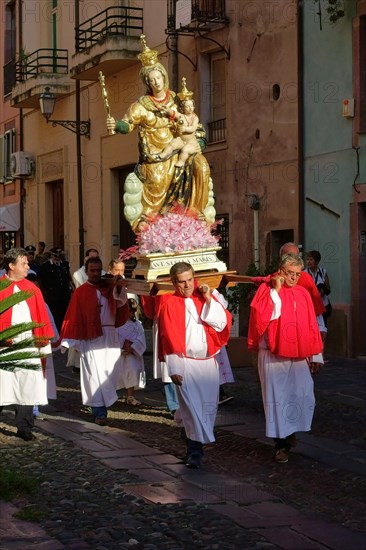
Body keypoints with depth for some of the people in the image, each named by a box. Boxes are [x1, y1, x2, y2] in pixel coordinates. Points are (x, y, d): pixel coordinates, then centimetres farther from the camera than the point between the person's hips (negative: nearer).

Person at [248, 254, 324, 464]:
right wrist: (276, 291, -17)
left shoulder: (303, 294, 8)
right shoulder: (267, 290, -3)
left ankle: (290, 430, 28)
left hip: (299, 356, 3)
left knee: (303, 397, 2)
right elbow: (262, 317, -17)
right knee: (277, 398, 0)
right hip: (273, 356, -3)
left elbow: (311, 326, 9)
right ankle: (282, 444, 8)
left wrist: (316, 355, 7)